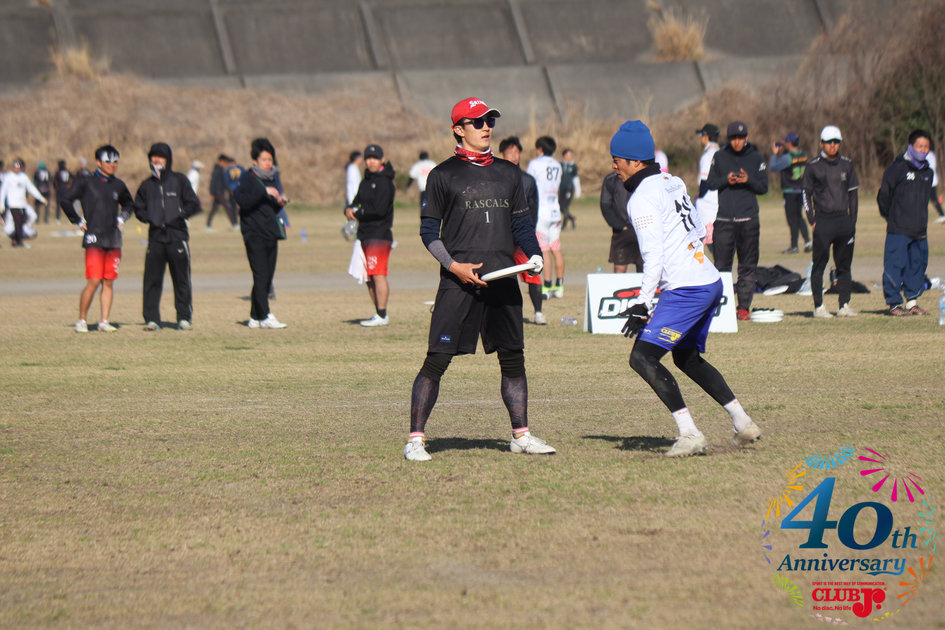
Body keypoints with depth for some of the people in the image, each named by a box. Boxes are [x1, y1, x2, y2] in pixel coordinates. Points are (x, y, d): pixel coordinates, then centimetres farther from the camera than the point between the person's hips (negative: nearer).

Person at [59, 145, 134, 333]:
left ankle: (104, 321, 7)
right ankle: (81, 320, -1)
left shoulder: (118, 185, 13)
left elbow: (129, 204, 32)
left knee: (109, 282, 3)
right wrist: (78, 221, -2)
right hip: (94, 238, -5)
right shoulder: (86, 182, -1)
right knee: (93, 281, -11)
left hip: (114, 240, 5)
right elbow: (65, 200, -1)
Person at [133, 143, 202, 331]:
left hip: (177, 236, -2)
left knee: (181, 280, 2)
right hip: (155, 237, 2)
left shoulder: (179, 181, 5)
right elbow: (138, 208, 17)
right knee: (151, 280, -4)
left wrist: (180, 215, -10)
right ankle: (151, 318, 0)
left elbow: (194, 204, 4)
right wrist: (148, 218, -2)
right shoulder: (147, 185, 12)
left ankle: (184, 317, 9)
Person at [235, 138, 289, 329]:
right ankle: (265, 316, -16)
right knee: (261, 275, -13)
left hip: (270, 234, 7)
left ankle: (255, 317, 11)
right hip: (254, 233, -7)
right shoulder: (247, 178, -2)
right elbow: (241, 200, -21)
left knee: (267, 277, 5)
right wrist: (264, 191, -27)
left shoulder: (271, 179, 19)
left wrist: (279, 202, 5)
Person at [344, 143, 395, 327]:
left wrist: (358, 212, -9)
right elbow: (356, 203, 18)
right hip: (366, 235, 9)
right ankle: (379, 314, 16)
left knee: (378, 274, -13)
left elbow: (379, 210, -18)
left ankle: (382, 315, -13)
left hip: (380, 234, -9)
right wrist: (349, 210, -5)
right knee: (369, 277, 10)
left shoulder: (384, 182, -9)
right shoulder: (366, 182, 19)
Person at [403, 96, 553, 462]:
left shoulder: (508, 173, 16)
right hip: (458, 281, -5)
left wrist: (534, 253, 0)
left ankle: (520, 435, 18)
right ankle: (415, 438, -6)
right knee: (438, 359, -9)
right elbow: (429, 230, 1)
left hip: (502, 278, 5)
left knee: (513, 357, 8)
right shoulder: (443, 175, 2)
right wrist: (454, 266, -12)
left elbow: (521, 222, 19)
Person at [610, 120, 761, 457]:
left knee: (643, 357, -11)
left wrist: (642, 304, -19)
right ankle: (743, 424, 26)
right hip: (711, 281, 10)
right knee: (687, 357, 26)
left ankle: (690, 434, -17)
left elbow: (653, 255, -19)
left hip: (686, 290, -10)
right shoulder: (672, 183, 14)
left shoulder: (642, 198, -12)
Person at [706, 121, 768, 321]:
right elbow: (711, 184, 8)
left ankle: (744, 306, 6)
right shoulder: (720, 156, 8)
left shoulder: (756, 158, 7)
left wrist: (748, 180, -12)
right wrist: (726, 180, -11)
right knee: (721, 265, -4)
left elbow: (763, 188, 6)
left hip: (748, 219, 0)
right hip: (724, 219, 0)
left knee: (748, 267, 2)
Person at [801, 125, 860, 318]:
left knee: (844, 264, 5)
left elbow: (853, 193, 14)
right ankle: (818, 306, -1)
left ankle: (844, 305, 9)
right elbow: (806, 194, 4)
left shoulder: (847, 165, 10)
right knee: (819, 264, -4)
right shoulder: (813, 166, 1)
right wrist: (812, 221, -4)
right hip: (823, 220, -3)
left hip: (844, 219, 3)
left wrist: (852, 221, 8)